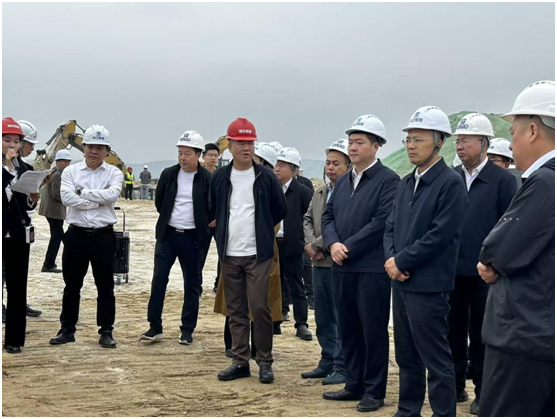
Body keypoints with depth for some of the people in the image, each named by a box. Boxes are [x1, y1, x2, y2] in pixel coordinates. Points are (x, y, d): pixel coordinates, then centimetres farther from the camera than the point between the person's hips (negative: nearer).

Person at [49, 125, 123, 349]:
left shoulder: (114, 173, 1)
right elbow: (67, 198, -14)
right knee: (72, 285, 10)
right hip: (76, 234, 1)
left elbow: (112, 195, -19)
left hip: (103, 236, -1)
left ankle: (106, 331, 14)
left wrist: (81, 191, -13)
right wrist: (99, 200, -14)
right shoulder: (71, 171, 2)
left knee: (105, 286, 5)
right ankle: (67, 329, 21)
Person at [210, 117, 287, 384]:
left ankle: (264, 362, 5)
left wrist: (261, 230, 10)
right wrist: (222, 232, 11)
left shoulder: (265, 177, -2)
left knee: (259, 307, -7)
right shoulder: (219, 178, 5)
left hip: (258, 254, -3)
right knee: (235, 310, 8)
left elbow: (280, 210, 8)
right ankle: (240, 361, 16)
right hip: (229, 255, 3)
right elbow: (212, 212, 18)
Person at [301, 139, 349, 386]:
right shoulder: (320, 192, 15)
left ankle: (343, 368, 7)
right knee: (323, 319, 15)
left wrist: (317, 245, -14)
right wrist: (311, 246, -2)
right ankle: (327, 363, 26)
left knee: (342, 319, -1)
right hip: (319, 264, 8)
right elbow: (308, 219, 16)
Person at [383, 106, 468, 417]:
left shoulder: (451, 183, -11)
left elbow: (441, 234, -18)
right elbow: (392, 227, 15)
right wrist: (391, 259, -4)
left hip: (428, 285, -8)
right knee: (407, 356, 16)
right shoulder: (406, 183, 14)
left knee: (436, 359, -1)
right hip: (401, 282, 8)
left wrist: (402, 262, -14)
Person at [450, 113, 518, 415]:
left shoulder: (503, 180, -5)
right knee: (454, 332, 11)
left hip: (485, 273, -4)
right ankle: (455, 386, 24)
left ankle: (483, 392, 17)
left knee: (481, 336, 6)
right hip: (452, 270, 4)